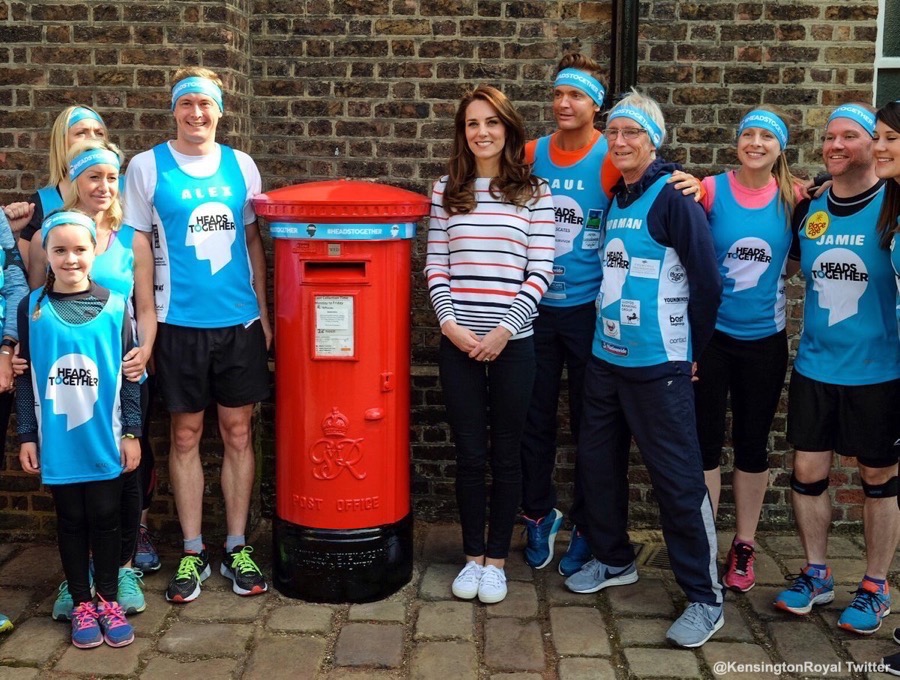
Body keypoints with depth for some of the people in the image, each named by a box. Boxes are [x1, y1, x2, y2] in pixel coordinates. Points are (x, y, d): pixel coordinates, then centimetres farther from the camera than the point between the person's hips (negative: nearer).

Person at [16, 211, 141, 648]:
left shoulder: (115, 306, -3)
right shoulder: (32, 309, -1)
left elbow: (129, 375, 0)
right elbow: (24, 378, 3)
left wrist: (131, 432, -1)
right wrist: (26, 436, 1)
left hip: (105, 443, 0)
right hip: (57, 444, 1)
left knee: (105, 518, 9)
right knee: (71, 521, 11)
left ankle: (108, 600, 24)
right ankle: (81, 603, 25)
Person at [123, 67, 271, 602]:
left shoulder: (241, 166, 7)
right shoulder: (147, 167, -1)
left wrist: (263, 312, 8)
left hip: (239, 320, 2)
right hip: (179, 321, -2)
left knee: (238, 433, 7)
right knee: (186, 435, 7)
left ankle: (237, 547, 19)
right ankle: (193, 552, 19)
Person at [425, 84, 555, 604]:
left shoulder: (535, 192, 1)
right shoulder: (446, 190, 7)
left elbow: (541, 272, -4)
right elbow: (436, 267, 5)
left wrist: (504, 330, -11)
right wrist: (449, 322, -8)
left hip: (512, 342, -1)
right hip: (458, 341, 2)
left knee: (506, 454, 8)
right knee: (469, 454, 8)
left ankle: (497, 559, 22)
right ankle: (473, 556, 23)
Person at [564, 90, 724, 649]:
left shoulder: (674, 199, -12)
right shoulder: (615, 198, 10)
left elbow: (708, 282, -12)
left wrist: (690, 350, -4)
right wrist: (610, 331, 14)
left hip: (658, 366, -8)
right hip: (606, 357, 8)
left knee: (679, 480, -1)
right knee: (598, 463, 16)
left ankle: (705, 597, 12)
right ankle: (614, 560, 36)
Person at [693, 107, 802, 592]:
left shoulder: (792, 197, -1)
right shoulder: (710, 190, -7)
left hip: (765, 339, 2)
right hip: (711, 334, -2)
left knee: (752, 443, 11)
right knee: (705, 441, 4)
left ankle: (743, 547, 25)